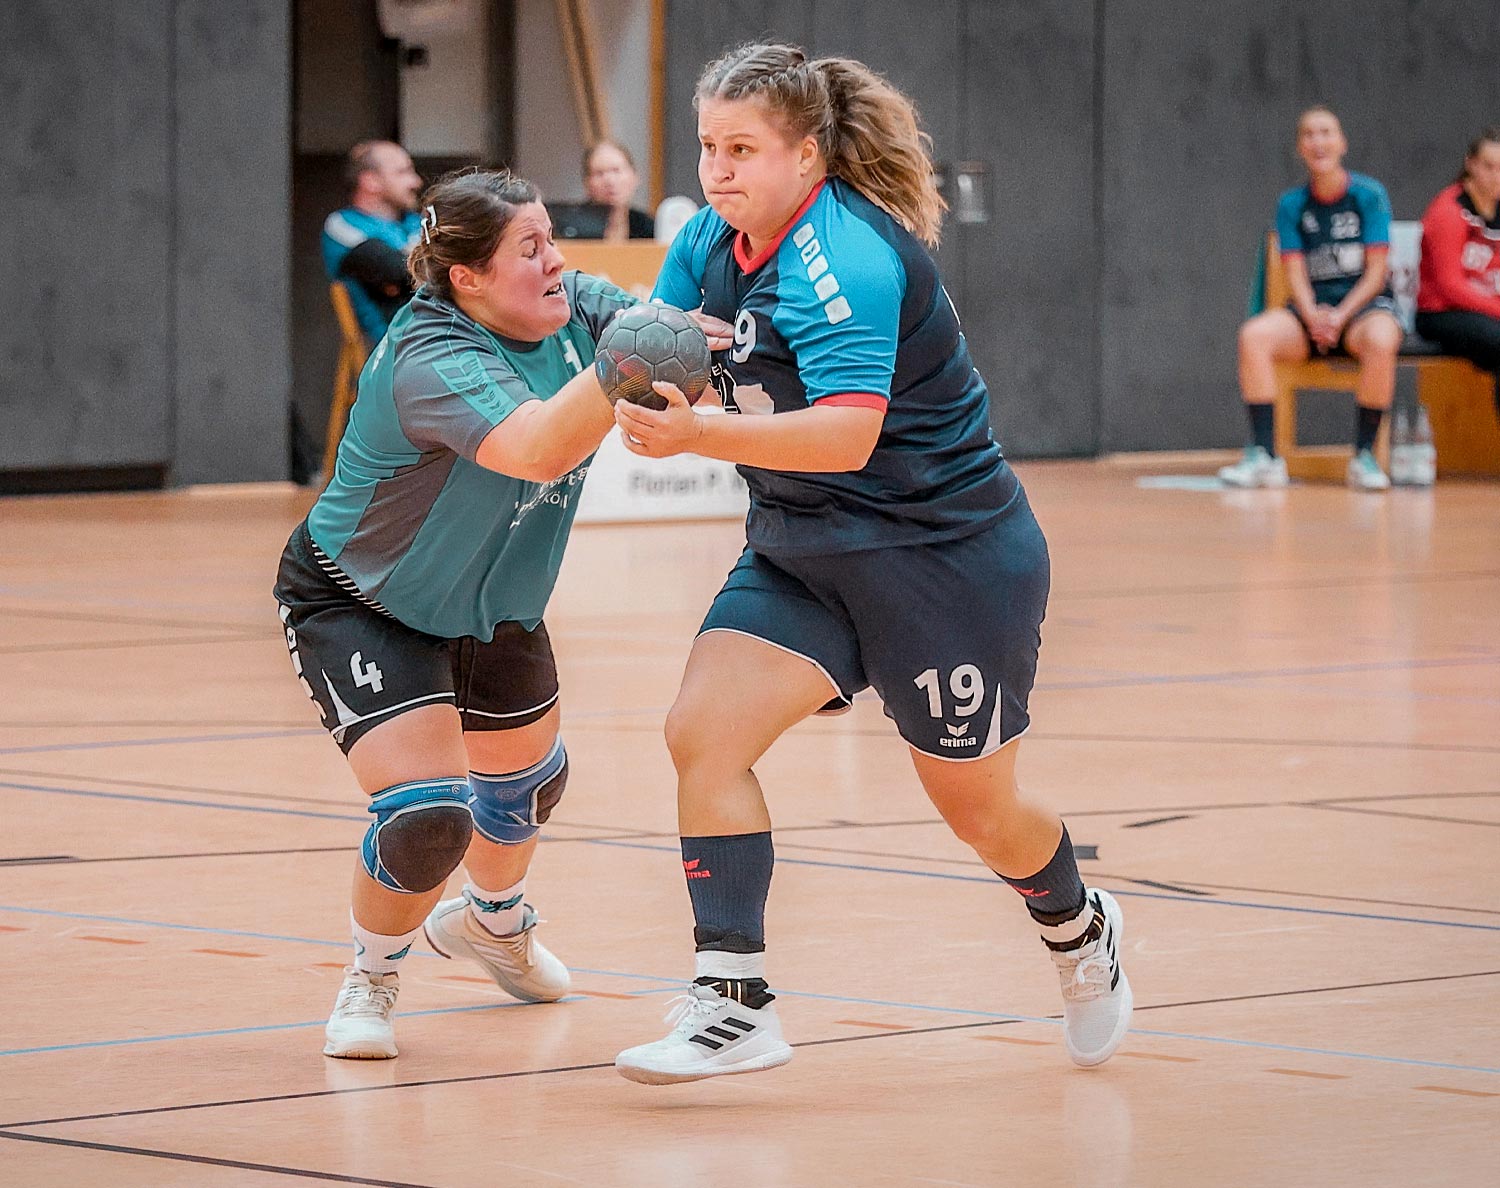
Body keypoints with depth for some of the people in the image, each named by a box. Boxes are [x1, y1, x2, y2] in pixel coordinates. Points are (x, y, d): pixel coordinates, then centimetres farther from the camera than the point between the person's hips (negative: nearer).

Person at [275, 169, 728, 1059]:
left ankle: (491, 922, 60)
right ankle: (370, 983, 10)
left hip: (491, 602, 8)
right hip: (359, 607, -8)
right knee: (428, 814, -21)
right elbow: (537, 448, -54)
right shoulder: (430, 361, -38)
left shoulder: (573, 308, -16)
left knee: (528, 776, 26)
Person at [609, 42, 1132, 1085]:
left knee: (979, 810, 9)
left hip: (947, 556, -7)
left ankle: (1080, 929, 41)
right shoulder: (711, 242, 0)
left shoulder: (844, 255, -25)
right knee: (703, 732, -15)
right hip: (804, 554, 7)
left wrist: (699, 435, -43)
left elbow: (847, 434, -34)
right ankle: (734, 1006, -13)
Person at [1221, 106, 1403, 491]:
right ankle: (1264, 456, -29)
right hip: (1312, 307, 3)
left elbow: (1376, 271, -5)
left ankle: (1364, 456, -28)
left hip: (1365, 303, -3)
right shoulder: (1292, 204, 7)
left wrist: (1340, 315, -20)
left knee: (1380, 340, -39)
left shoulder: (1369, 195, -1)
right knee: (1254, 336, -28)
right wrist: (1314, 317, -21)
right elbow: (1296, 273, 0)